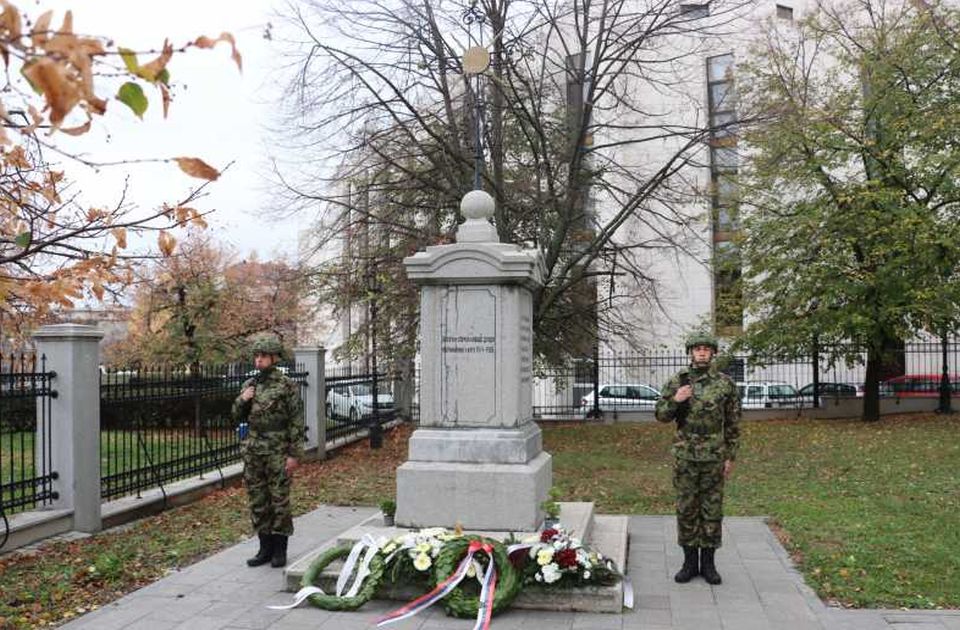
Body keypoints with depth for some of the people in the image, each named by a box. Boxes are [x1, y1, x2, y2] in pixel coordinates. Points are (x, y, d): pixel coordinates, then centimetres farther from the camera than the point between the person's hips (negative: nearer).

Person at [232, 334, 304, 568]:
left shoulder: (288, 385, -6)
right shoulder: (249, 384, 9)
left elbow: (296, 421, -8)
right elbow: (238, 417, 15)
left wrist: (294, 454, -13)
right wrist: (242, 400, -6)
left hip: (278, 452, -5)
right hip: (252, 452, 5)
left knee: (280, 501, 1)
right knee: (257, 502, 9)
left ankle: (280, 550, 11)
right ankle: (265, 548, 20)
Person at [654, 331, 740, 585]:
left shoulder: (726, 383, 0)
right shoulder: (677, 381, 1)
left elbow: (733, 424, 3)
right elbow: (661, 415, 3)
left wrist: (731, 457, 0)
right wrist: (675, 400, -16)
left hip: (714, 457, 0)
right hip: (684, 456, 1)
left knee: (712, 509, 6)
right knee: (686, 509, 6)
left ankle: (708, 563, 17)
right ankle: (690, 562, 16)